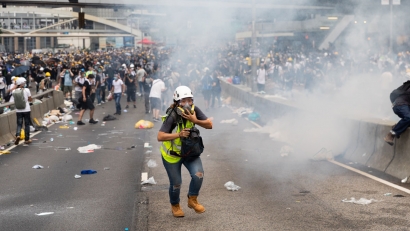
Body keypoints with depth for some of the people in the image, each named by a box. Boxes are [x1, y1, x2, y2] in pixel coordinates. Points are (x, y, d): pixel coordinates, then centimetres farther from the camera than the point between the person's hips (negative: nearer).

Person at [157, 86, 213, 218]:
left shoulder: (194, 110, -15)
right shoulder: (172, 117, -28)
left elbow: (209, 125, -14)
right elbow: (160, 137, -32)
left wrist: (195, 120, -29)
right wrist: (178, 134, -40)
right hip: (172, 154, -4)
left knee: (198, 175, -15)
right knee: (176, 183, 6)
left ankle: (192, 200, 11)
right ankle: (175, 206, 36)